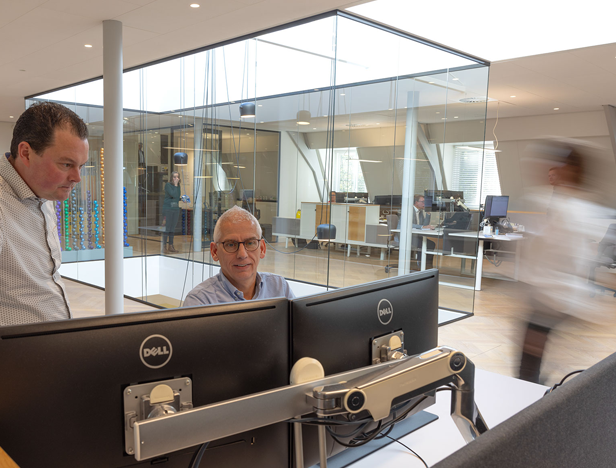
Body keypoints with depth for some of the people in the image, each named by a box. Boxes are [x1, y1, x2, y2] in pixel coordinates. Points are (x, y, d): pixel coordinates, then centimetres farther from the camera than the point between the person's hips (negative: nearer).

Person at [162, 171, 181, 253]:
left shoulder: (178, 186, 11)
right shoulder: (168, 185, -9)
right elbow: (174, 195, -20)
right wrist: (175, 185, -14)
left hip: (176, 209, 6)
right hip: (168, 209, -6)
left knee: (172, 228, 10)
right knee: (167, 227, -6)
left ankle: (171, 246, 16)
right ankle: (164, 247, -1)